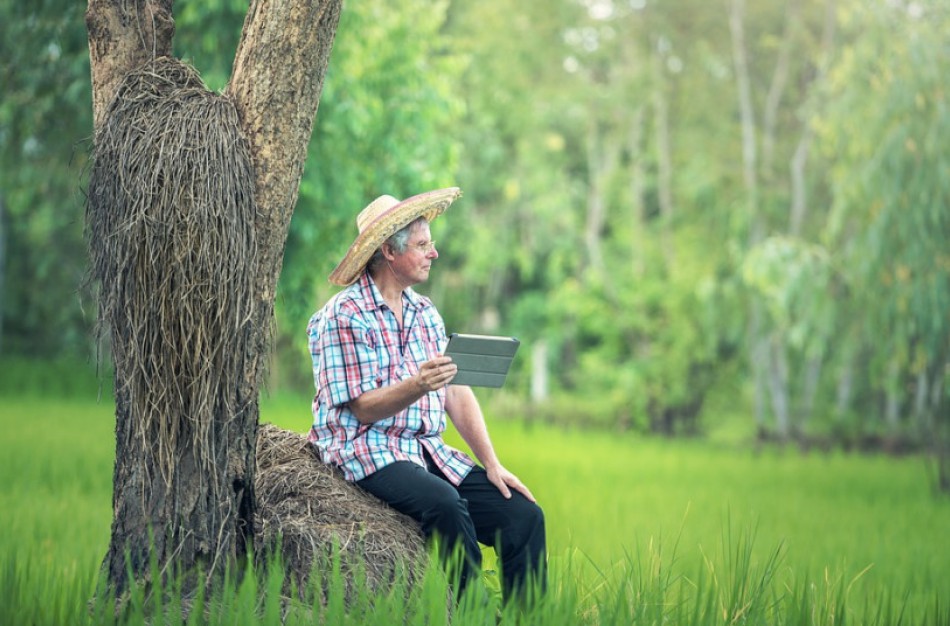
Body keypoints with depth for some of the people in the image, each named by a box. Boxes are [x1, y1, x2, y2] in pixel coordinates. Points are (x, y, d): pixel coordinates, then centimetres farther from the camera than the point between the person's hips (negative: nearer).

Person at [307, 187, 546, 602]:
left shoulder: (425, 312, 16)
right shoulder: (345, 315, -7)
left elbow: (458, 394, 11)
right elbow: (364, 409, -12)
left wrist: (492, 465, 1)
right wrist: (418, 386, -31)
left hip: (429, 452, 7)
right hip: (370, 451, -7)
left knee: (524, 515, -13)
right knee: (445, 503, -35)